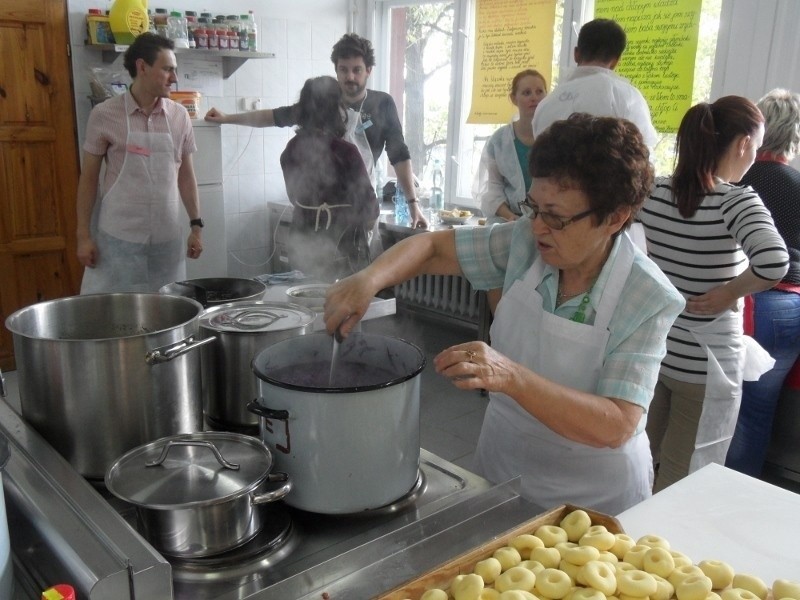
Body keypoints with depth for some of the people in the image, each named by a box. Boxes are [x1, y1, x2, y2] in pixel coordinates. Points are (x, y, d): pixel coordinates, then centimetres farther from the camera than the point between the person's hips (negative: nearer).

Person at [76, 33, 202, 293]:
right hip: (118, 237, -2)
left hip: (167, 238, 3)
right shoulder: (105, 115, -4)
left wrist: (196, 225, 7)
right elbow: (89, 177, 1)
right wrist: (83, 235, -1)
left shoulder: (179, 116, 4)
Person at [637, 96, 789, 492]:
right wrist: (729, 293, -17)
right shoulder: (737, 201, -17)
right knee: (684, 481, 13)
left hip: (649, 348, 5)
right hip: (704, 363, -5)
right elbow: (773, 262, -34)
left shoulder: (652, 191, -3)